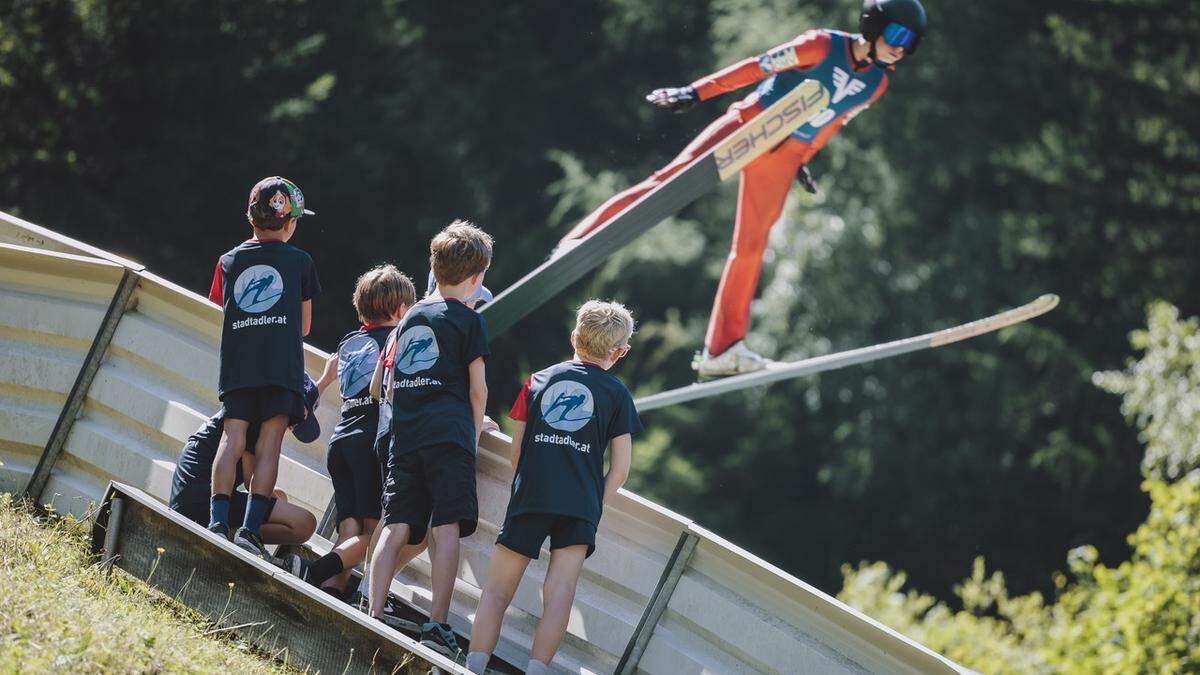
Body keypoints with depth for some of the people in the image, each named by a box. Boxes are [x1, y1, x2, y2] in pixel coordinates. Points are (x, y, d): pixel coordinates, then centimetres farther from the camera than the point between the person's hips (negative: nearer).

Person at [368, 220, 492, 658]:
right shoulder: (468, 320, 1)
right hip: (449, 433, -5)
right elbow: (477, 387, 0)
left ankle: (374, 615, -10)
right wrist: (476, 429, 15)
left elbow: (392, 386, 19)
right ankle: (437, 626, -14)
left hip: (405, 436, 5)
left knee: (396, 526, 1)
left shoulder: (411, 317, 18)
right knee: (446, 528, -7)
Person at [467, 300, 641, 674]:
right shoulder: (616, 392, 10)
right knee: (560, 593, -7)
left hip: (529, 500, 1)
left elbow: (517, 450, 14)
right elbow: (621, 467, 5)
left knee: (496, 591, 1)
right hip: (582, 506, -1)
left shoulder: (539, 380, 15)